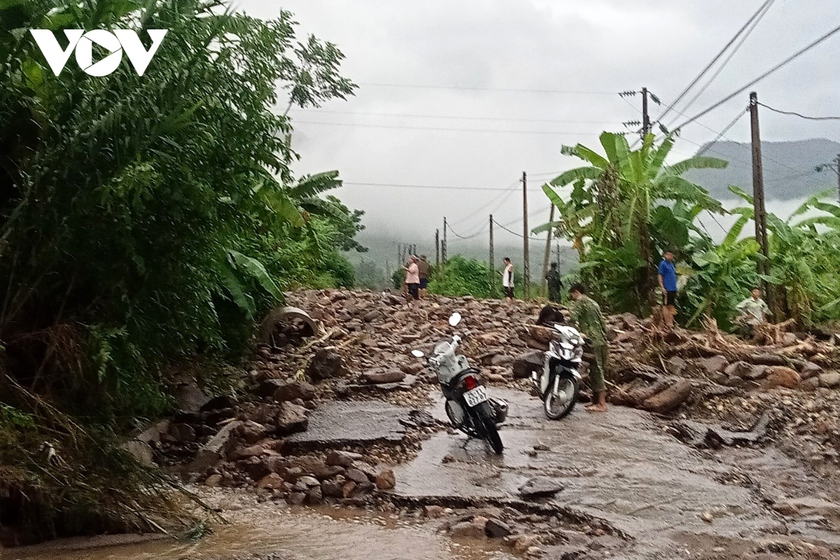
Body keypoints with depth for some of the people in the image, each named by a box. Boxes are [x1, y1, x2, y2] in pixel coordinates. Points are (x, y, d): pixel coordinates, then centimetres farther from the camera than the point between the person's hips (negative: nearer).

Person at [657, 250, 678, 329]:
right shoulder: (663, 264, -6)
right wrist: (662, 287, -17)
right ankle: (667, 323, -2)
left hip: (673, 289, 8)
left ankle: (671, 322, 14)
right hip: (667, 289, -8)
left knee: (672, 306, 10)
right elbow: (660, 276, -9)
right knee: (666, 306, -4)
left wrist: (675, 288, 16)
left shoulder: (672, 264, 16)